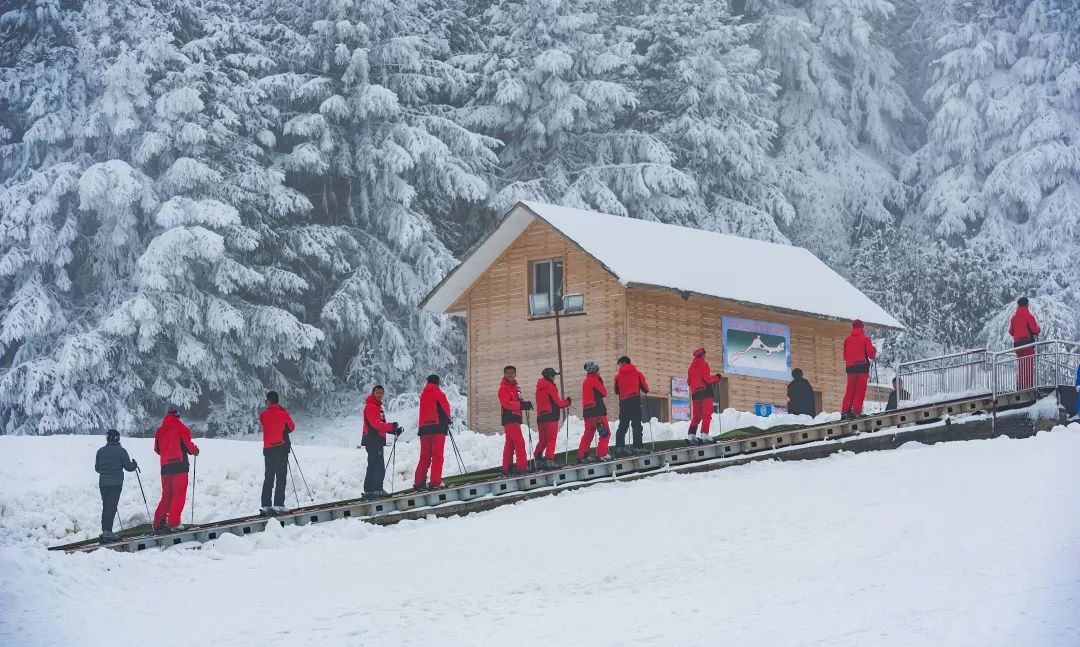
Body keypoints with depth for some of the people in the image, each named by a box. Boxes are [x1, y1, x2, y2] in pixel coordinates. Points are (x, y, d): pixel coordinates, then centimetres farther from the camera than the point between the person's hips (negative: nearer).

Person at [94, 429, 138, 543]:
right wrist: (135, 465, 18)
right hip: (116, 483, -5)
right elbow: (128, 466, -5)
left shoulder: (100, 451, 8)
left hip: (103, 483, 5)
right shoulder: (121, 451, -6)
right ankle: (107, 532, -18)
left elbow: (97, 468, 15)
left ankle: (106, 531, 12)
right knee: (111, 507, -8)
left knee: (106, 507, 13)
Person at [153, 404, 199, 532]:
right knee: (179, 495, -3)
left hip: (165, 466, 5)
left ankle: (159, 522, 8)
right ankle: (173, 523, -12)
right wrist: (195, 450, 13)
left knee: (166, 496, 14)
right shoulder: (181, 428, -4)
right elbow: (188, 445, -8)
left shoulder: (160, 431, 11)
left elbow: (157, 449, 18)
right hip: (179, 465, -5)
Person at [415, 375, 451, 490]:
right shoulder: (438, 394, -2)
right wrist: (448, 419, 22)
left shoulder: (423, 395, 11)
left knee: (424, 457, 10)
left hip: (423, 428, 5)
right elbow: (446, 408, 2)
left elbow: (424, 410, 12)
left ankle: (419, 482, 5)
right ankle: (435, 482, -12)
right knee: (437, 456, -4)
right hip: (438, 428, -5)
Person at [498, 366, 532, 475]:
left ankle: (507, 468, 15)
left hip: (515, 419, 9)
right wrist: (521, 405, -26)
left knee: (510, 444, 11)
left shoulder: (516, 387, 18)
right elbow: (506, 403, -19)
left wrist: (525, 404, -2)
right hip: (509, 418, -9)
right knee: (519, 442, -16)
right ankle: (522, 466, -21)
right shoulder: (503, 388, -8)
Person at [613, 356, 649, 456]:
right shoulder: (637, 373, 5)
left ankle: (619, 447, -2)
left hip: (623, 402, 2)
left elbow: (616, 390, 15)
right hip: (635, 401, -2)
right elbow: (645, 387, 8)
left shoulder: (618, 375, 8)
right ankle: (637, 447, -9)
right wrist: (644, 392, 30)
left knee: (623, 425, 7)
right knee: (637, 425, -2)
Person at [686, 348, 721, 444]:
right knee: (707, 415, -8)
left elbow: (689, 382, 15)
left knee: (696, 416, 11)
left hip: (695, 394, 6)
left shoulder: (691, 368, 13)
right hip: (706, 392, -6)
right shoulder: (703, 365, -6)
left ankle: (691, 435, 1)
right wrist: (716, 377, 1)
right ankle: (704, 434, -20)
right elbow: (707, 378, -14)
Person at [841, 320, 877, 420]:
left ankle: (845, 411, 1)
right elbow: (871, 355, -4)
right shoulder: (865, 339, -4)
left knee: (850, 390, 9)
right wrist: (874, 350, 16)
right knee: (860, 391, -2)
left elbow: (845, 356, 13)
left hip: (850, 367, 4)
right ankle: (856, 411, -11)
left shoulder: (847, 340, 7)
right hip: (862, 367, -4)